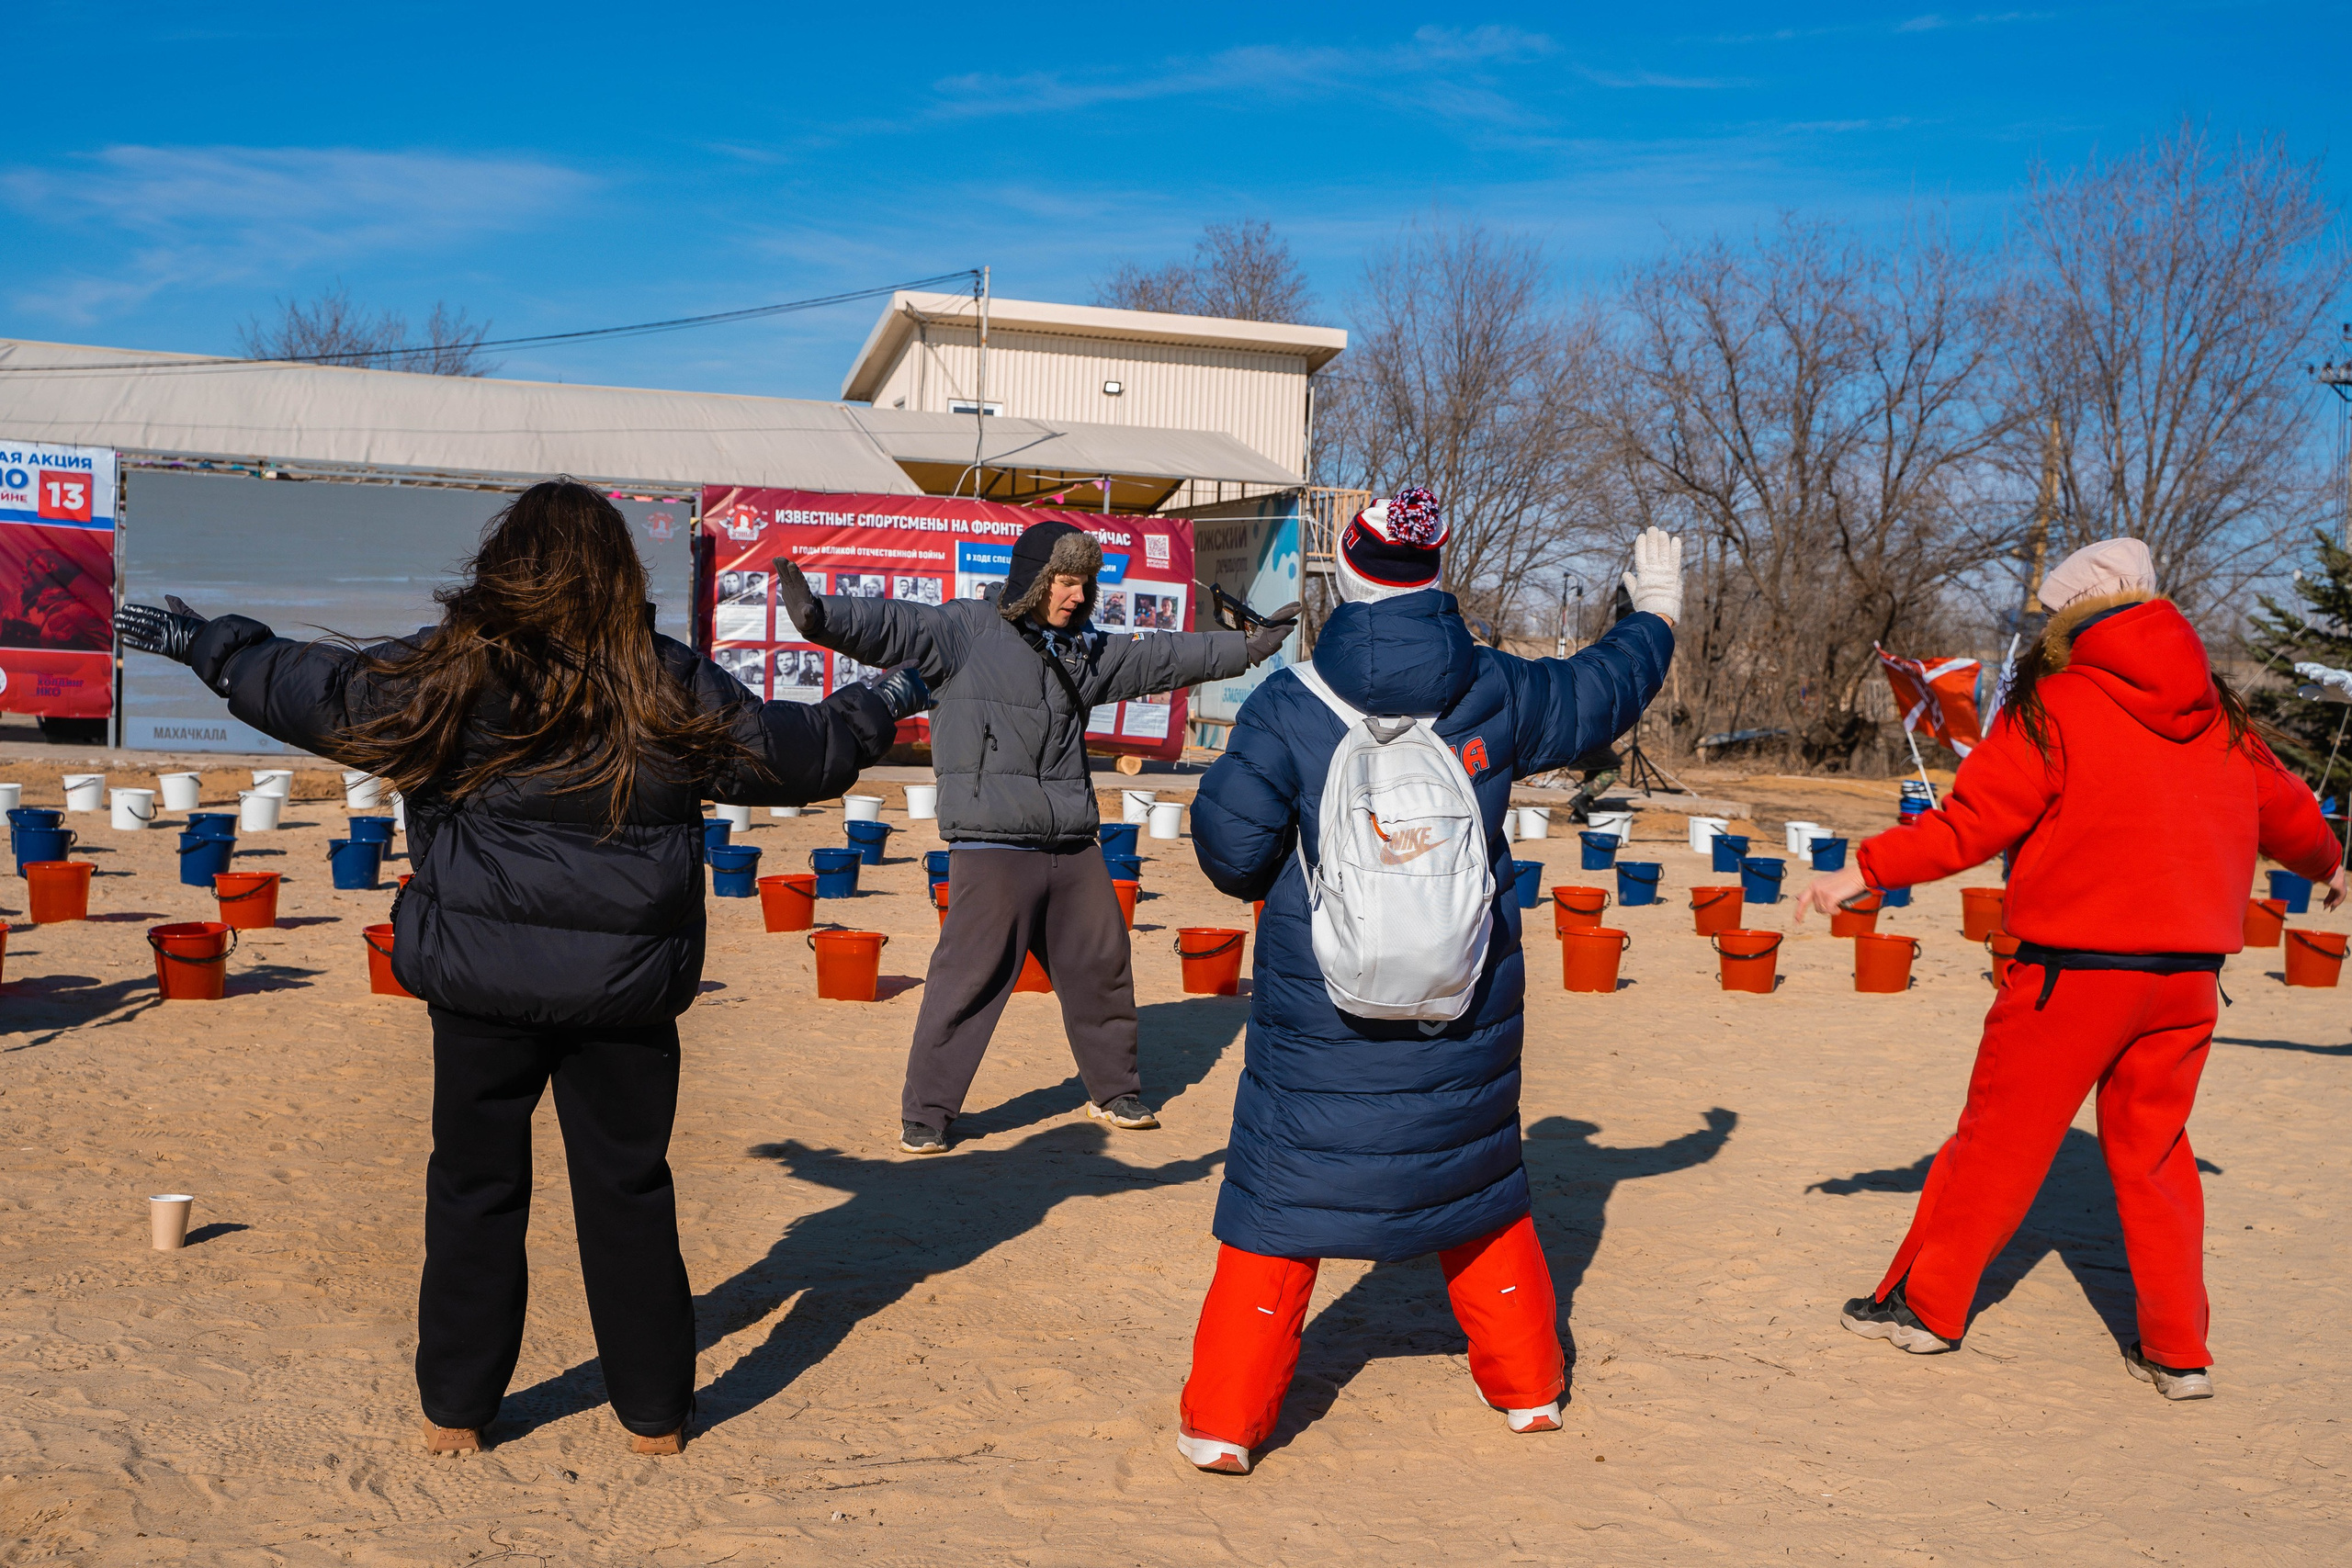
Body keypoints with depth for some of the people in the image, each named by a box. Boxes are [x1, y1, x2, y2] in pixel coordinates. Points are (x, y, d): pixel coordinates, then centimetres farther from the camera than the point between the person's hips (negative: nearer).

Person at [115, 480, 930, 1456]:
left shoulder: (444, 677, -5)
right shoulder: (674, 692, -4)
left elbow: (298, 690, 5)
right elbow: (807, 753, 5)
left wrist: (198, 640, 23)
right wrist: (885, 703, 23)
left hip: (482, 985, 0)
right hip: (627, 991, 1)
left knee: (476, 1189, 14)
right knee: (629, 1190, 12)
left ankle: (455, 1410, 25)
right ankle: (654, 1413, 22)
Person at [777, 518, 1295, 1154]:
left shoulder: (1085, 649, 15)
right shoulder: (969, 630, -5)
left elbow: (1164, 656, 26)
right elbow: (893, 626, -19)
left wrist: (1247, 647, 33)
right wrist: (821, 616, -37)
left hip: (1073, 849, 7)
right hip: (993, 847, -7)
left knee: (1102, 968, 16)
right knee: (968, 979, -5)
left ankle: (1114, 1092, 35)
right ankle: (925, 1114, 10)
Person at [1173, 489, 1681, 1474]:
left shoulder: (1289, 706, -11)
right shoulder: (1494, 693, -2)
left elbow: (1230, 846, -12)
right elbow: (1602, 691, 14)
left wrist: (1271, 880, 11)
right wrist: (1654, 616, 33)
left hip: (1320, 1014, -3)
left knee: (1281, 1196, 5)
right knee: (1480, 1186, 20)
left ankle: (1224, 1419, 7)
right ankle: (1529, 1383, 33)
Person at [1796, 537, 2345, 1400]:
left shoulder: (2053, 708, -8)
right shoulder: (2218, 714, 9)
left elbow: (1970, 823, -13)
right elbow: (2282, 807, 23)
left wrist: (1864, 870, -7)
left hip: (2077, 966, -5)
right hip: (2189, 971, 5)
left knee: (2001, 1136, 6)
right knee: (2155, 1151, 16)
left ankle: (1926, 1304, 17)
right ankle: (2178, 1351, 20)